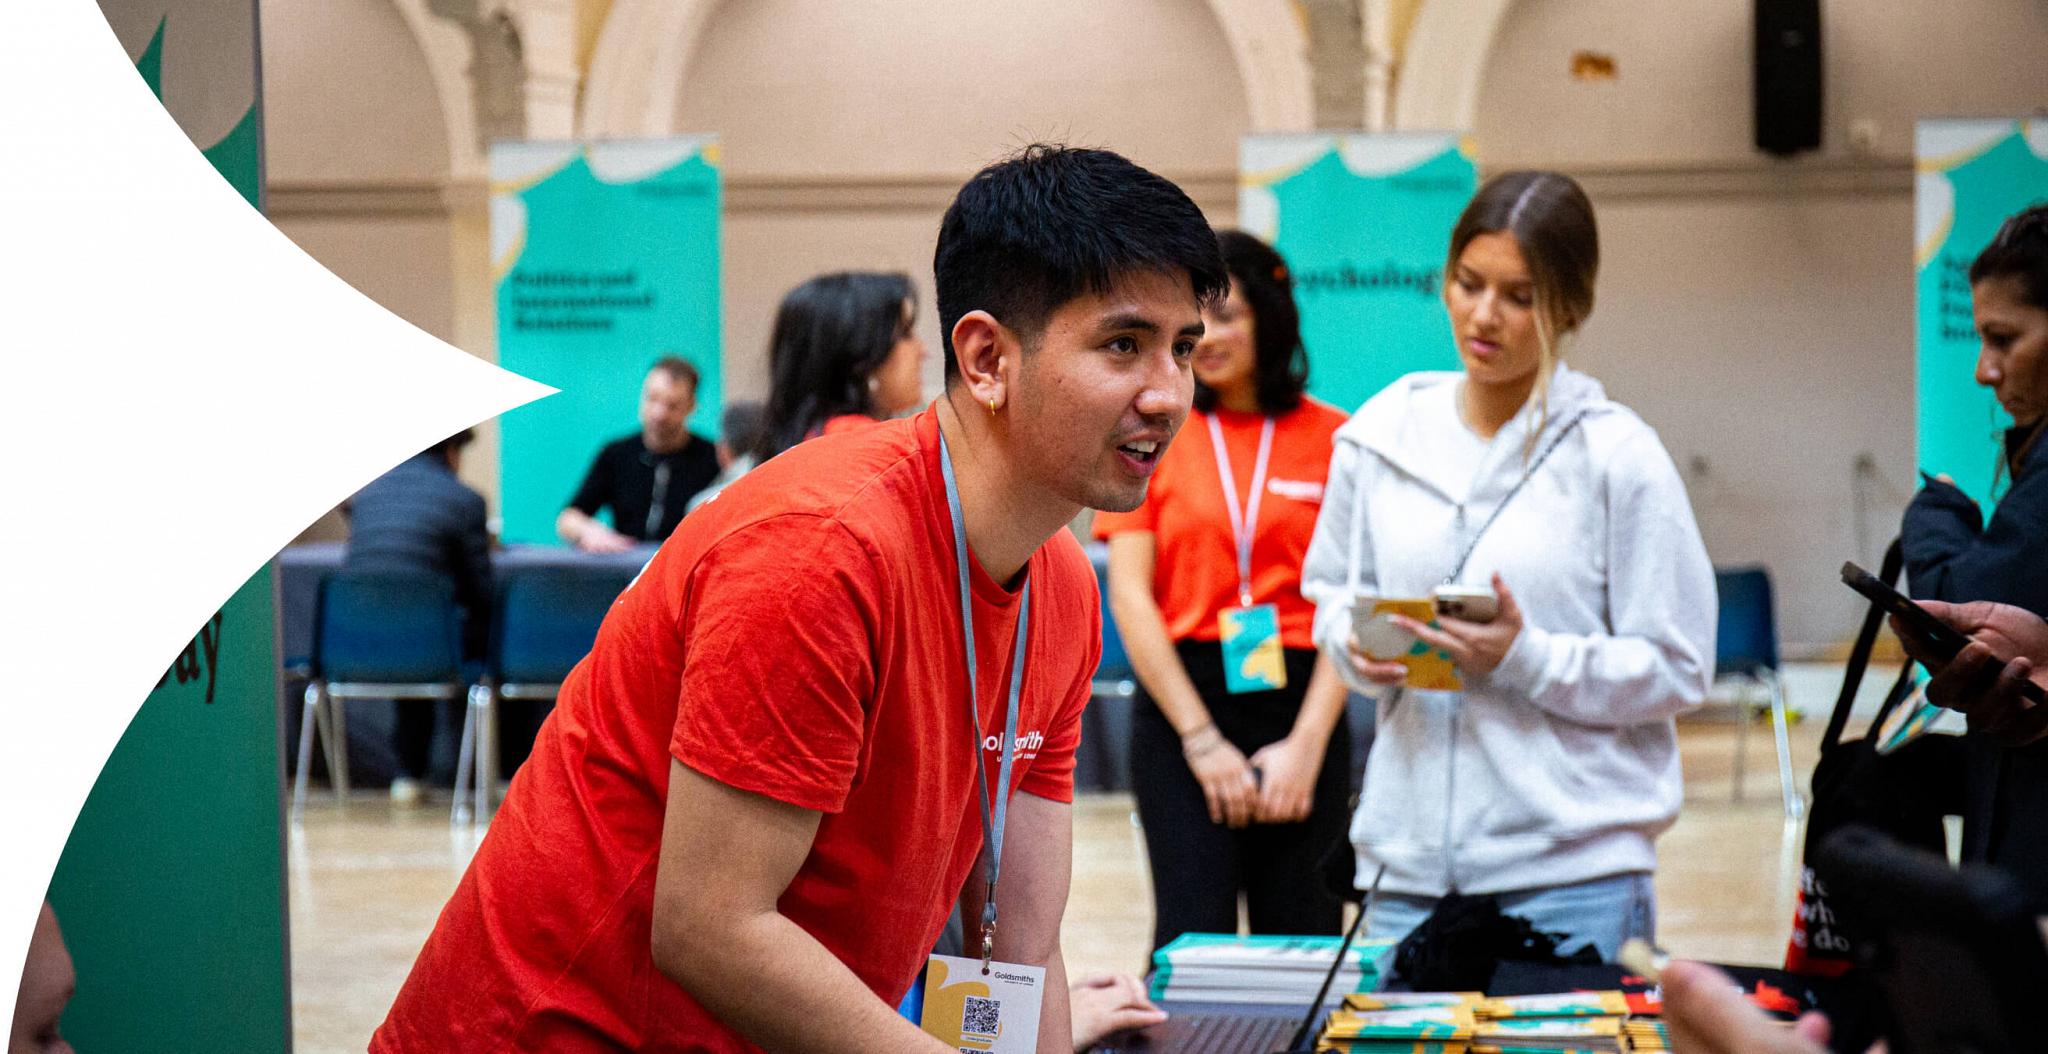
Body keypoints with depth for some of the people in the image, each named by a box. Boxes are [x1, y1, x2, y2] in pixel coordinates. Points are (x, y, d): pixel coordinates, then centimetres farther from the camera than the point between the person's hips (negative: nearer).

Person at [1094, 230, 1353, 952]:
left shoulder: (1332, 439, 5)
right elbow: (1129, 595, 0)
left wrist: (1308, 742, -8)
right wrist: (1202, 740, -7)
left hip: (1300, 698, 1)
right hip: (1182, 700, -1)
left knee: (1302, 940, 2)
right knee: (1193, 933, -9)